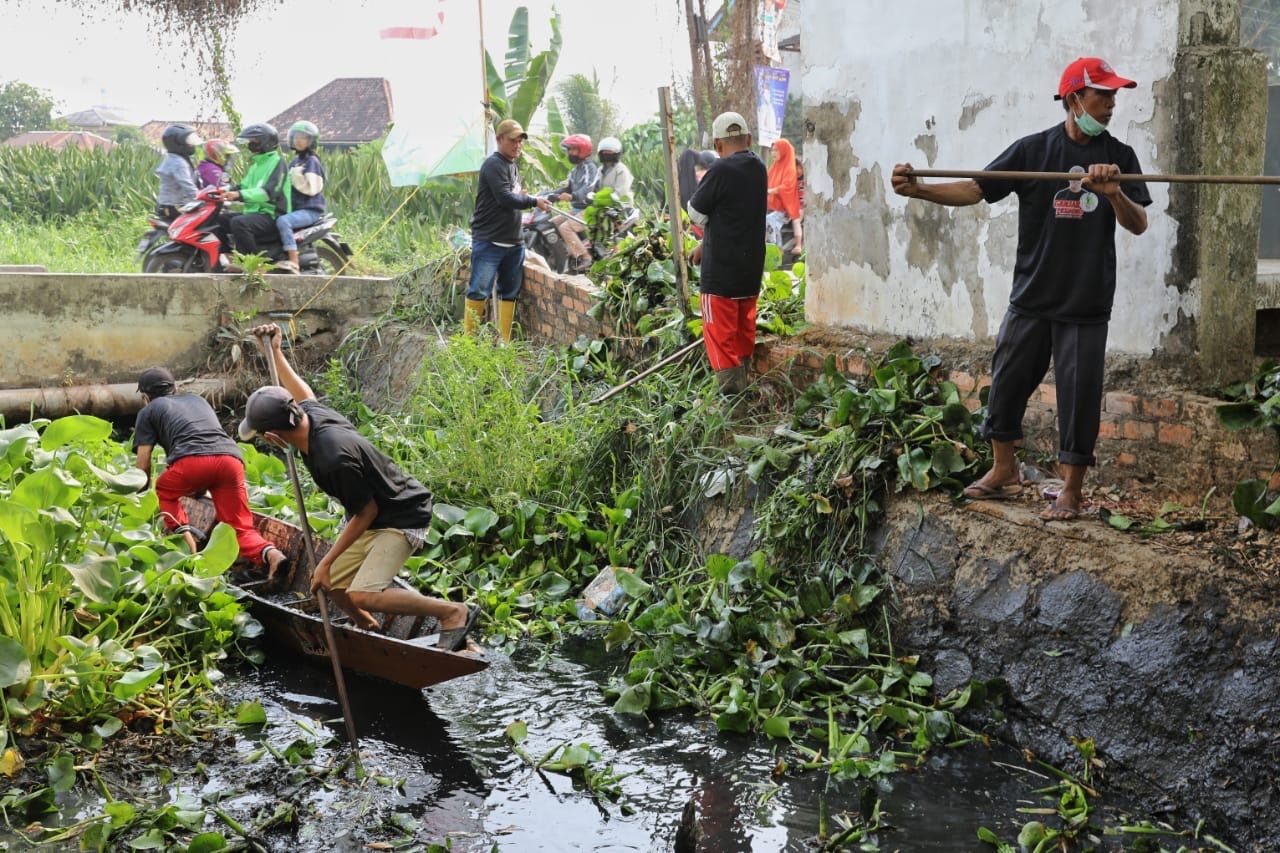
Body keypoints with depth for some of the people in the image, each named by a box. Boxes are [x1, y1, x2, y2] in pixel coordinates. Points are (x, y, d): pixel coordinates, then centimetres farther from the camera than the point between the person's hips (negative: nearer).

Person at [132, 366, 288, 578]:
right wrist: (201, 488, 60)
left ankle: (185, 539, 6)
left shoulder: (149, 411, 26)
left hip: (192, 460, -4)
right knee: (240, 529, 9)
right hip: (231, 458, 4)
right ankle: (270, 553, -20)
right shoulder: (197, 399, 39)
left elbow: (143, 464, 20)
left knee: (164, 492, 27)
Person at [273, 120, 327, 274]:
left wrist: (296, 176, -19)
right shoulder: (294, 161, 19)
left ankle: (294, 263, -38)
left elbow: (311, 188, -16)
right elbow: (288, 186, 26)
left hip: (310, 210, -9)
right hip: (295, 208, 9)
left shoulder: (312, 161, -7)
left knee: (283, 221, -33)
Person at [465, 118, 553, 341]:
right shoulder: (493, 164, -10)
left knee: (510, 292, 9)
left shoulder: (513, 167, 19)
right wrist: (534, 202, -11)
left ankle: (505, 339, 15)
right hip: (489, 241, -9)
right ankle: (468, 337, -2)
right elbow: (505, 198, -20)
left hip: (514, 242, 9)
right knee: (480, 290, -9)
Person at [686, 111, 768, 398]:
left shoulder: (721, 170, -18)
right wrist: (705, 244, 17)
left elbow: (696, 214, -10)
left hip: (722, 267, -7)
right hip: (752, 265, 7)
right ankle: (743, 382, 23)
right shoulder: (759, 169, 5)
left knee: (720, 330, -1)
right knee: (744, 328, 16)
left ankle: (730, 388, -5)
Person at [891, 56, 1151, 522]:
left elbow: (1138, 225, -6)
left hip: (1087, 304, -1)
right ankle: (1004, 470, 30)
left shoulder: (1119, 156, 1)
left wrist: (1114, 194, -26)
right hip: (1031, 296, 1)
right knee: (1007, 382, 9)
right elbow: (974, 189, -6)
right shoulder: (1034, 148, -2)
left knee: (1079, 395, 3)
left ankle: (1072, 489, 18)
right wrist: (919, 190, -21)